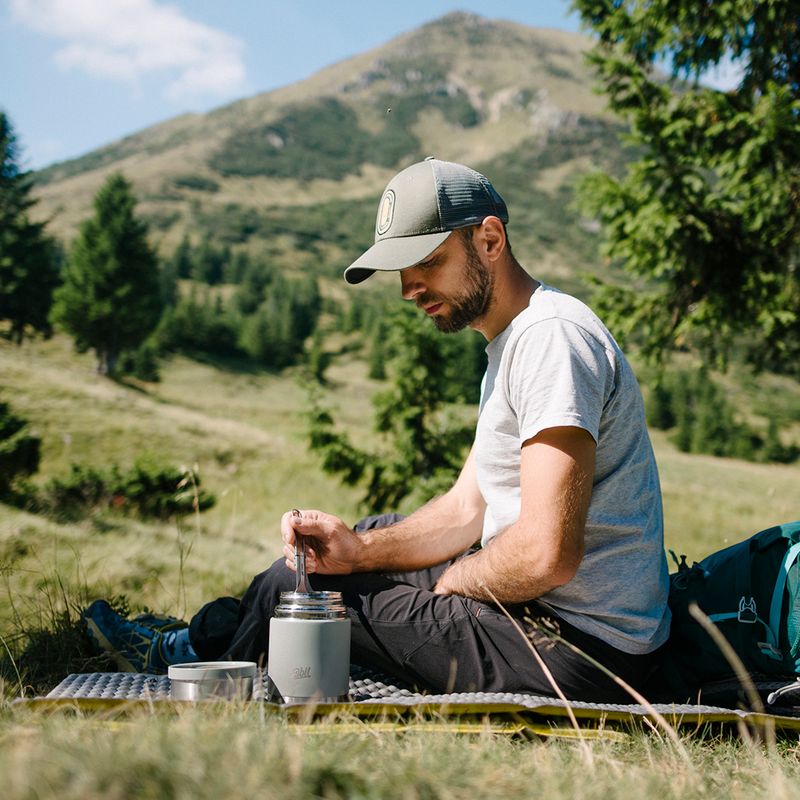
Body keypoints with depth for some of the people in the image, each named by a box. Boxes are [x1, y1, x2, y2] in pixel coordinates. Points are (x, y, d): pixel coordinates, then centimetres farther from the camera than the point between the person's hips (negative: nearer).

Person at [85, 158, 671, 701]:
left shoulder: (551, 336, -20)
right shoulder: (513, 341, 15)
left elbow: (546, 555, -28)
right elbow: (467, 510, 13)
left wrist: (453, 578, -8)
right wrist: (357, 549, -3)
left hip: (577, 645, -10)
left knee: (291, 591, -4)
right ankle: (199, 642, 36)